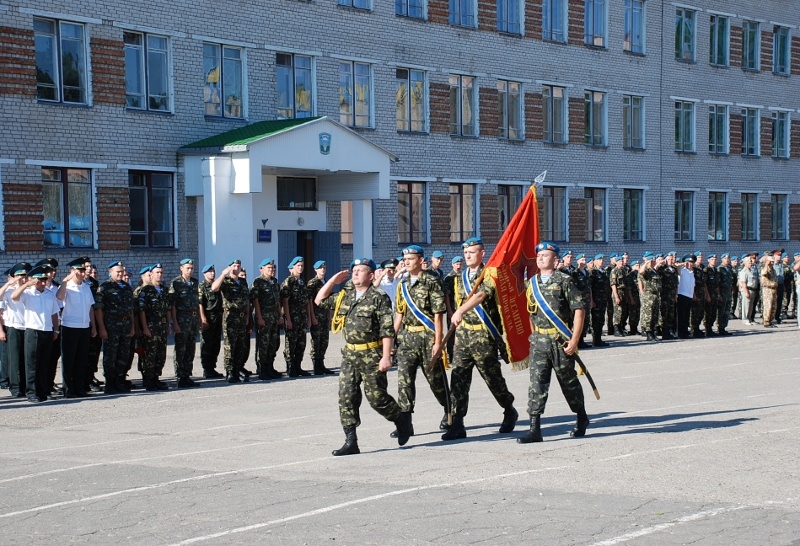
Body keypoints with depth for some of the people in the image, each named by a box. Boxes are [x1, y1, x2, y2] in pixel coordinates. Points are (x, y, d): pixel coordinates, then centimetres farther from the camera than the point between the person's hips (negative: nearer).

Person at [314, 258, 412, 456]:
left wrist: (386, 357, -18)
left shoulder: (379, 298, -8)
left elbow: (387, 330, -12)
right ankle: (351, 442, 2)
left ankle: (402, 419, 26)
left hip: (372, 355, -6)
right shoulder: (345, 296, 11)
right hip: (349, 354, 6)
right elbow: (320, 300, 19)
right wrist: (333, 280, 9)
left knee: (376, 397, -2)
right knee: (346, 397, 0)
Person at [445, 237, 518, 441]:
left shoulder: (489, 275, -7)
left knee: (492, 377, 4)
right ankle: (457, 425, -3)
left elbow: (480, 295, -25)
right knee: (458, 378, -3)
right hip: (462, 334, 6)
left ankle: (509, 411, 29)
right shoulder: (460, 278, 14)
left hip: (484, 335, -5)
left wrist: (460, 312, -38)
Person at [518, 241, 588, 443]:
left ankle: (582, 419, 32)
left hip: (561, 341, -4)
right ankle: (535, 429, -8)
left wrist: (574, 340, -14)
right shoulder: (532, 283, 10)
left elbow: (579, 310, -9)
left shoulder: (564, 281, -6)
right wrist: (534, 336, 14)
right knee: (537, 383, -6)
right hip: (538, 341, 4)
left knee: (569, 382, 10)